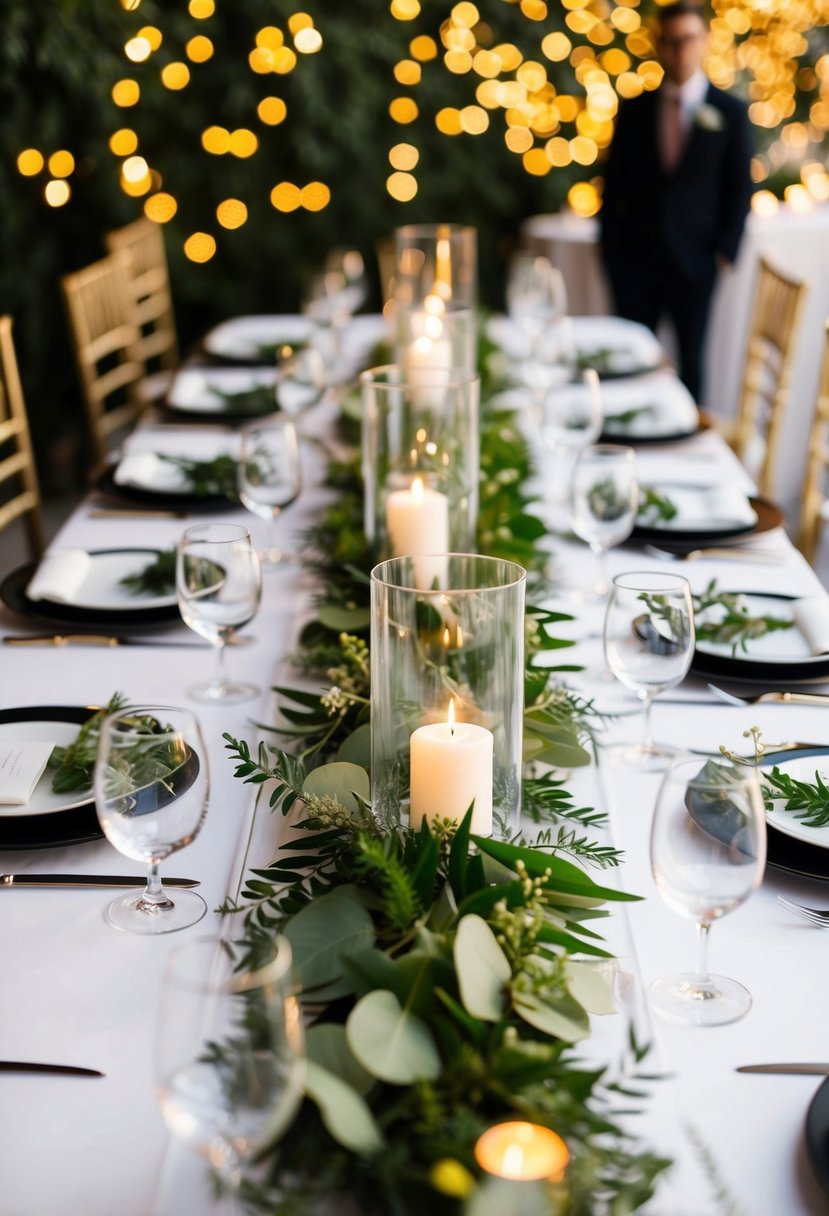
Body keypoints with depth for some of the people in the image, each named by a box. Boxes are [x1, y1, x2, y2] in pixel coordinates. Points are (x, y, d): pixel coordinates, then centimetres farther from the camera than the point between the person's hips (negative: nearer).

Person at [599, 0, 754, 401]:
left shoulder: (731, 113, 1)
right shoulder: (634, 109, 6)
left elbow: (740, 188, 2)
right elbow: (615, 182, 9)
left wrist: (726, 251, -6)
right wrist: (609, 244, 4)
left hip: (694, 260, -1)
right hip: (635, 259, 1)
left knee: (690, 358, 7)